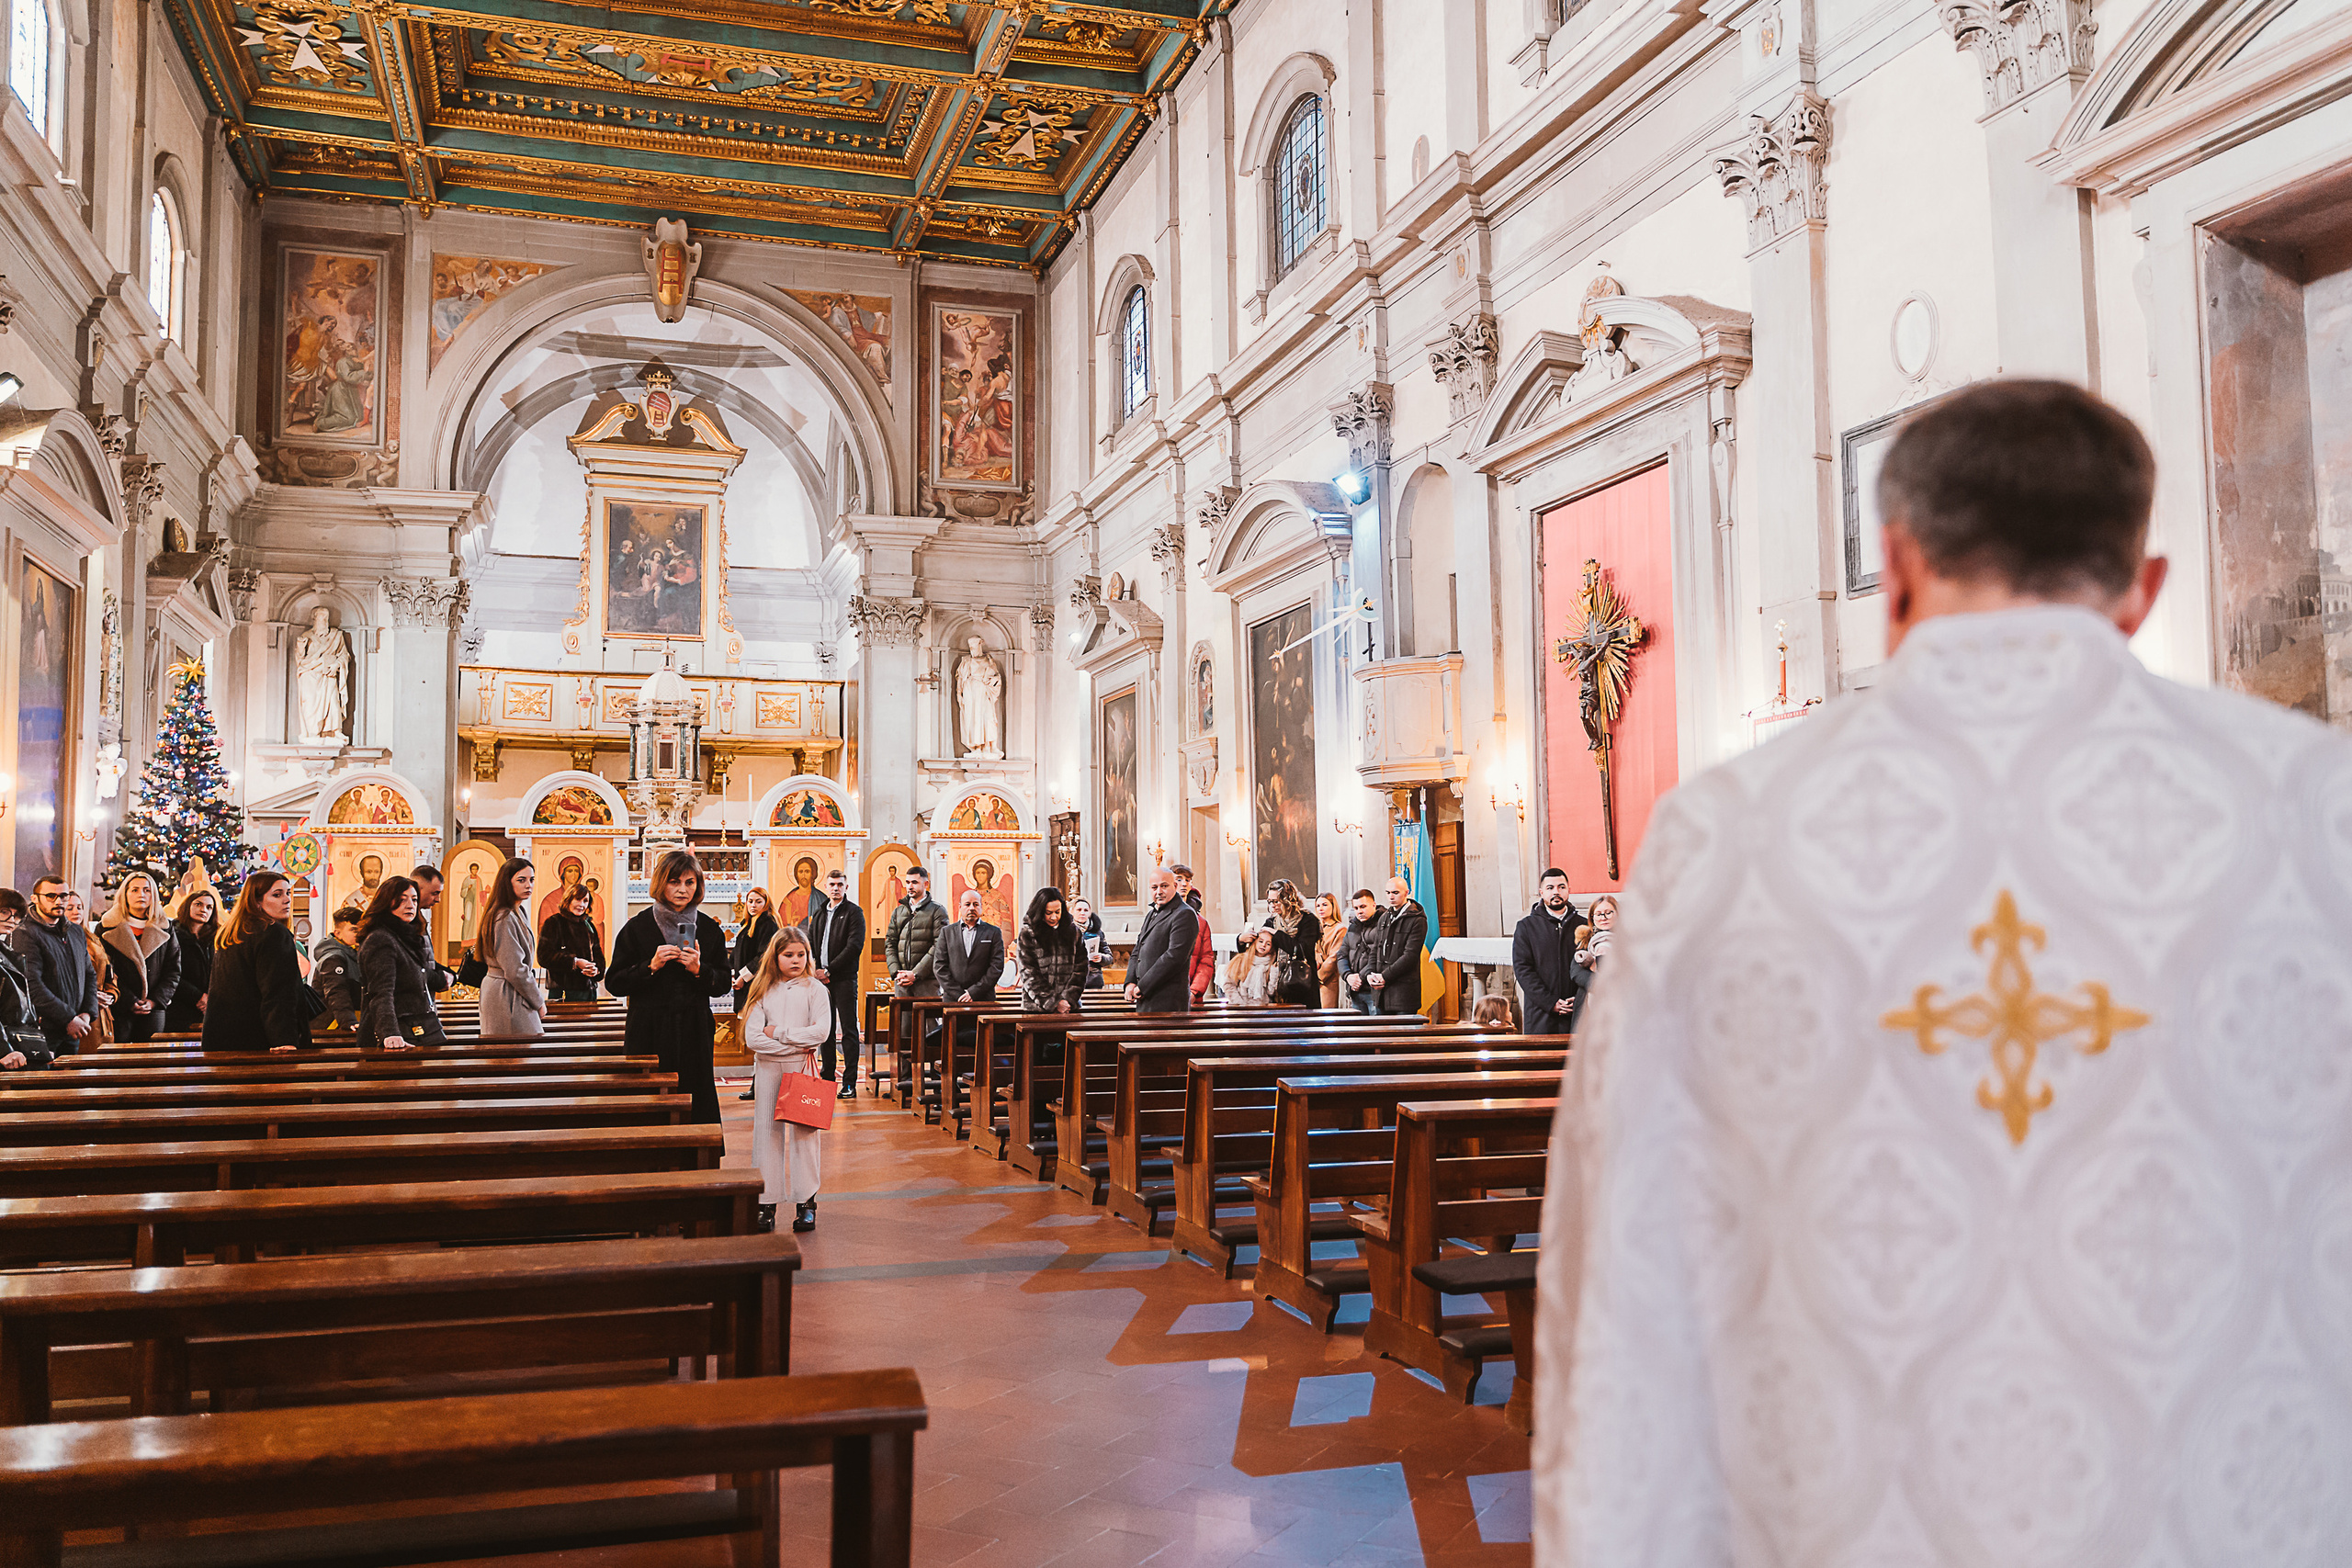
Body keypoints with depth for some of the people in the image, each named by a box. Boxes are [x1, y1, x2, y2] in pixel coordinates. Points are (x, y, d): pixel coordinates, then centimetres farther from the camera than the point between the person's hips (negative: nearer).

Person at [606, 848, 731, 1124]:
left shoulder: (709, 929, 7)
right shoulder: (638, 927, 1)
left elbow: (724, 985, 9)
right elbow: (614, 983, 0)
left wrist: (699, 970, -10)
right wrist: (650, 967, -14)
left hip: (694, 1032, 2)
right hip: (649, 1034, -2)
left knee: (695, 1110, 0)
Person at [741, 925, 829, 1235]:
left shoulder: (814, 988, 0)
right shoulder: (763, 990, 4)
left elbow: (821, 1032, -11)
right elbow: (752, 1038, -6)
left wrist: (779, 1032, -11)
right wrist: (794, 1046, -12)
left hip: (803, 1070, -2)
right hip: (768, 1069, 2)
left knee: (804, 1134, 0)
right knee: (767, 1134, 3)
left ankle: (806, 1203, 7)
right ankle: (766, 1203, 8)